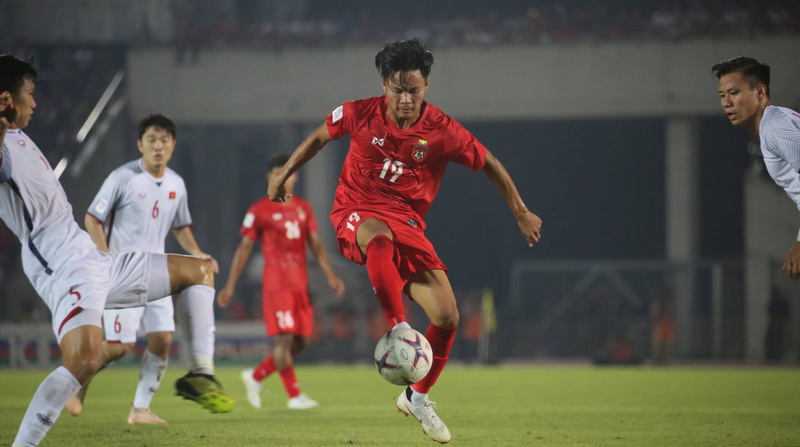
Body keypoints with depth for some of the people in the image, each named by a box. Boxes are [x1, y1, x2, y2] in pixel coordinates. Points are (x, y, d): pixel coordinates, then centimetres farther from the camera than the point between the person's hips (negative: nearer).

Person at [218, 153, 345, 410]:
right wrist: (230, 286, -2)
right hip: (276, 281, -6)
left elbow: (316, 244, 15)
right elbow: (244, 247, 1)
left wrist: (330, 276, 3)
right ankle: (294, 396, -10)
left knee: (302, 341, 4)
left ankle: (256, 376, 20)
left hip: (300, 281, 6)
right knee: (284, 338, -12)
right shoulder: (259, 211, 0)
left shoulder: (303, 208, 15)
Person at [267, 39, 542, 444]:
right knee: (380, 238, -44)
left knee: (447, 317, -7)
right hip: (356, 215, -2)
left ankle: (417, 397, 15)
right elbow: (318, 137, 13)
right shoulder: (360, 114, -7)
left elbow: (490, 165, 5)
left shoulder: (442, 131, -9)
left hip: (407, 223, 2)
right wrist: (285, 175, 17)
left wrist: (521, 213, 8)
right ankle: (398, 329, -44)